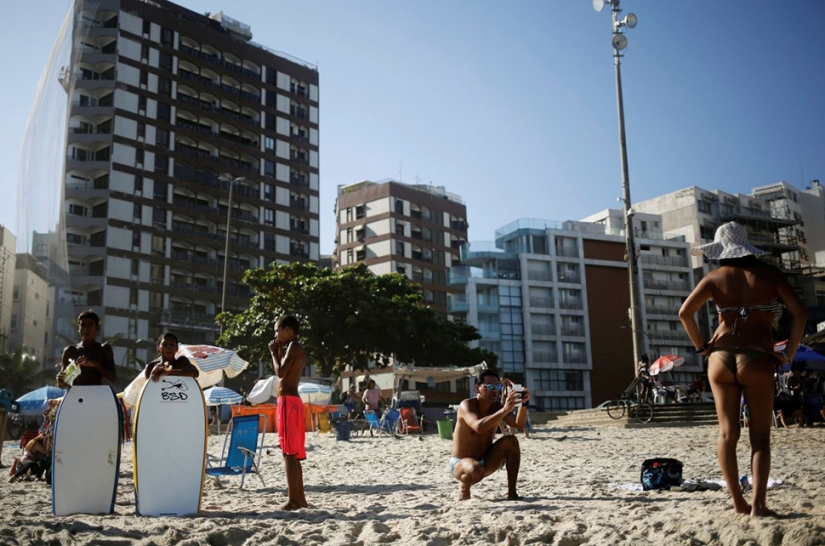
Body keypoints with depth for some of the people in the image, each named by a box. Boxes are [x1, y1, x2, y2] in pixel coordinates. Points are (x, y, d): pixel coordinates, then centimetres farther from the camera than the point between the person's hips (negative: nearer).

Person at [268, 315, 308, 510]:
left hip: (288, 401, -10)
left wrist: (274, 353, -5)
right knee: (293, 453, 12)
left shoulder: (293, 347, -8)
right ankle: (299, 498, 16)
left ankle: (293, 500, -11)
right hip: (292, 401, 10)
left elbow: (281, 372, -18)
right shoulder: (297, 349, 21)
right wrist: (279, 353, 16)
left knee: (289, 453, -11)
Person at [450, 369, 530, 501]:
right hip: (461, 463, -6)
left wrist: (524, 404, -32)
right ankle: (464, 487, -2)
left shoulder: (497, 407, -2)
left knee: (511, 440, -16)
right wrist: (505, 410, -47)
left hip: (485, 461, 6)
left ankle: (512, 491, -9)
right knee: (477, 471, -39)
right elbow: (479, 427, -39)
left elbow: (519, 425, -15)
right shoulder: (467, 405, -19)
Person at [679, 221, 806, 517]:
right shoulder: (769, 273, 4)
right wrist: (788, 354, 3)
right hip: (757, 360, -1)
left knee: (727, 433, 8)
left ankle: (738, 502, 9)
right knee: (760, 436, 4)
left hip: (721, 357, 2)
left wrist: (702, 346, 7)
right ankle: (758, 503, -5)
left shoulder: (715, 277, 5)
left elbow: (685, 312, -3)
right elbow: (799, 313, -4)